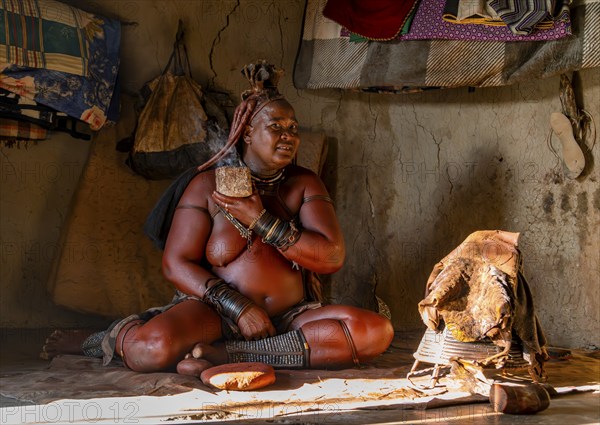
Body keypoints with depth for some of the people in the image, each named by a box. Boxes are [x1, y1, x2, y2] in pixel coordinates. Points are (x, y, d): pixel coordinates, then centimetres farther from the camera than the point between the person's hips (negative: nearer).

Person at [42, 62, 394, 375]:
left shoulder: (305, 184, 7)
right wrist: (237, 307, -15)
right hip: (216, 311, -3)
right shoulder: (208, 186, 2)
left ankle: (231, 354, -26)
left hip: (291, 317, 3)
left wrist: (261, 221, -13)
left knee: (377, 331, -24)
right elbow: (176, 263, -3)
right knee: (154, 348, -35)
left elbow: (332, 258, -5)